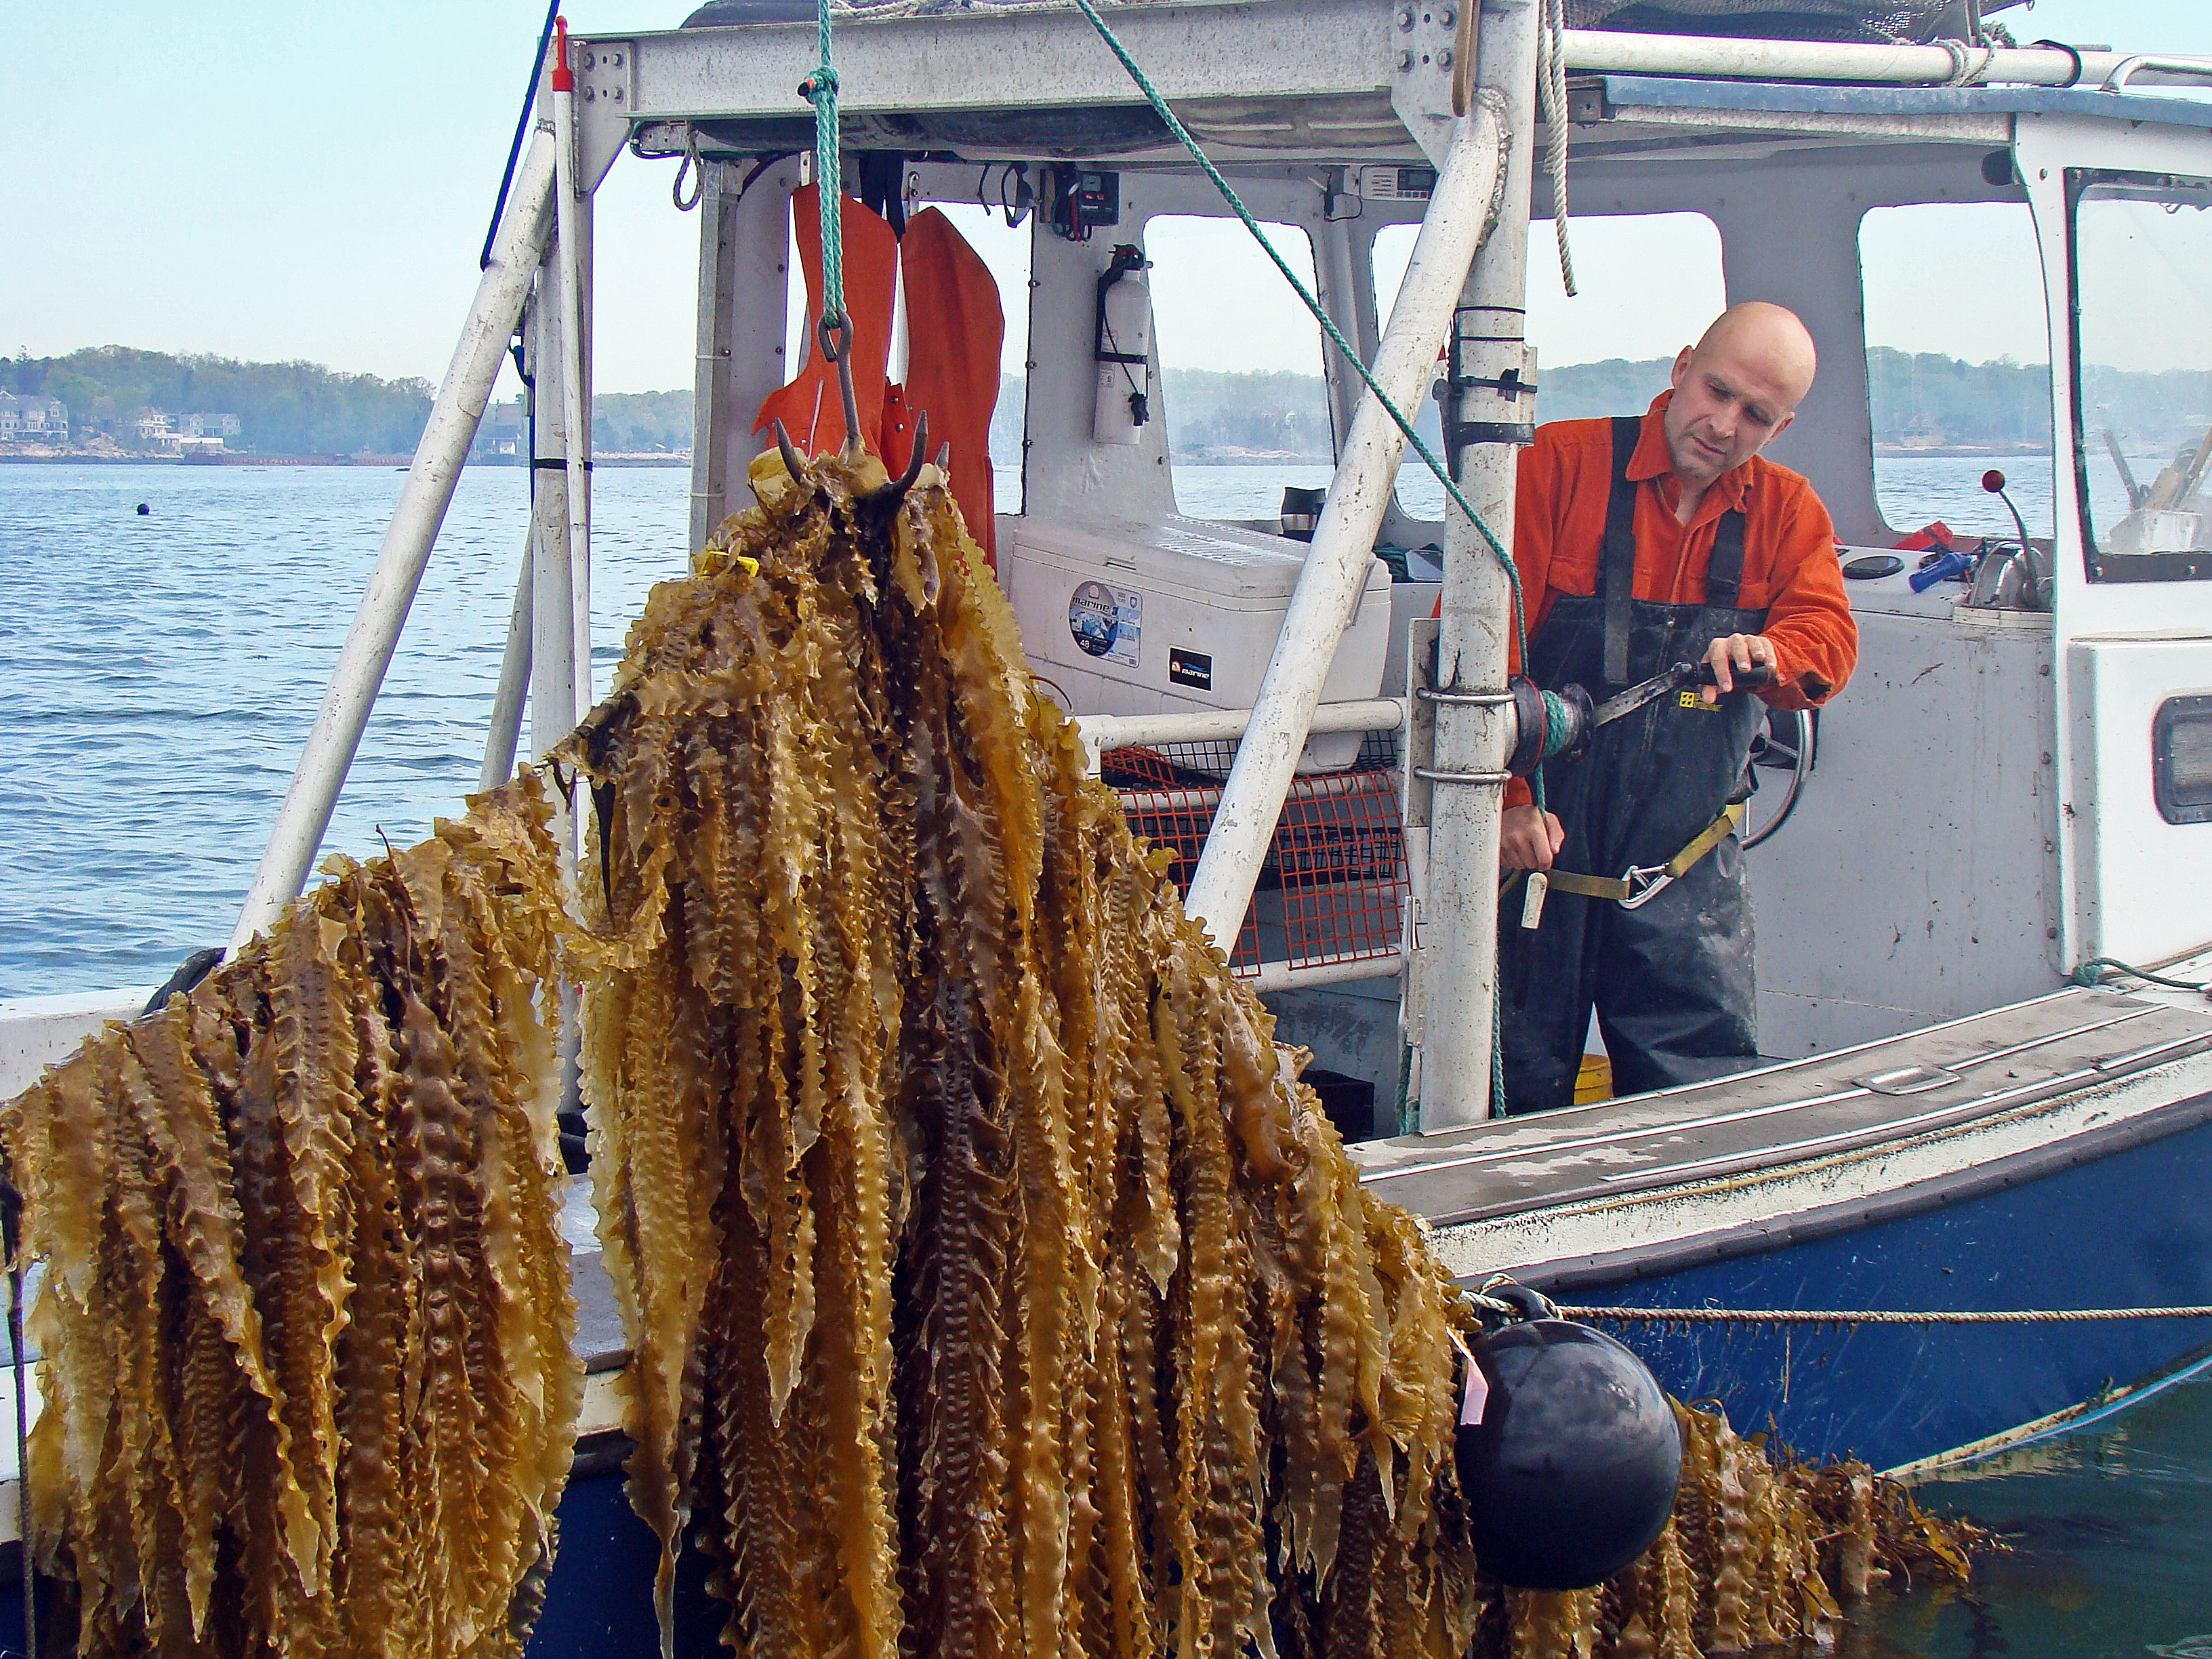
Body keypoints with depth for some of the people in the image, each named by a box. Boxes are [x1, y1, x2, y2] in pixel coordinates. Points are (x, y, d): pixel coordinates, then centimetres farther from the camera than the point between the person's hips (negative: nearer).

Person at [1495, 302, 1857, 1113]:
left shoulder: (1787, 513, 9)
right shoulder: (1561, 464, -6)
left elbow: (1829, 639, -3)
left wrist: (1769, 653, -27)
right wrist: (1504, 799, -19)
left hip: (1686, 863, 3)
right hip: (1536, 841, -3)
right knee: (1518, 1098, 5)